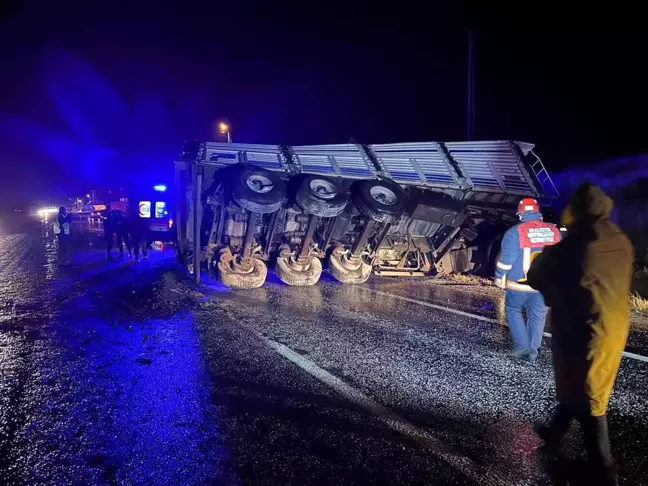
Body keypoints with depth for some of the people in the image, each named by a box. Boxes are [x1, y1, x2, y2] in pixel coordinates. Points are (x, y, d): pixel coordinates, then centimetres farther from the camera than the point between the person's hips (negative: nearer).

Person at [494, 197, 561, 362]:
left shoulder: (515, 232, -13)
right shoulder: (554, 231, 3)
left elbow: (506, 258, -13)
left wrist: (499, 277, -1)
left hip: (519, 284, -4)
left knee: (513, 310, 16)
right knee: (537, 316, 13)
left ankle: (522, 346, 8)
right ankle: (532, 352, 19)